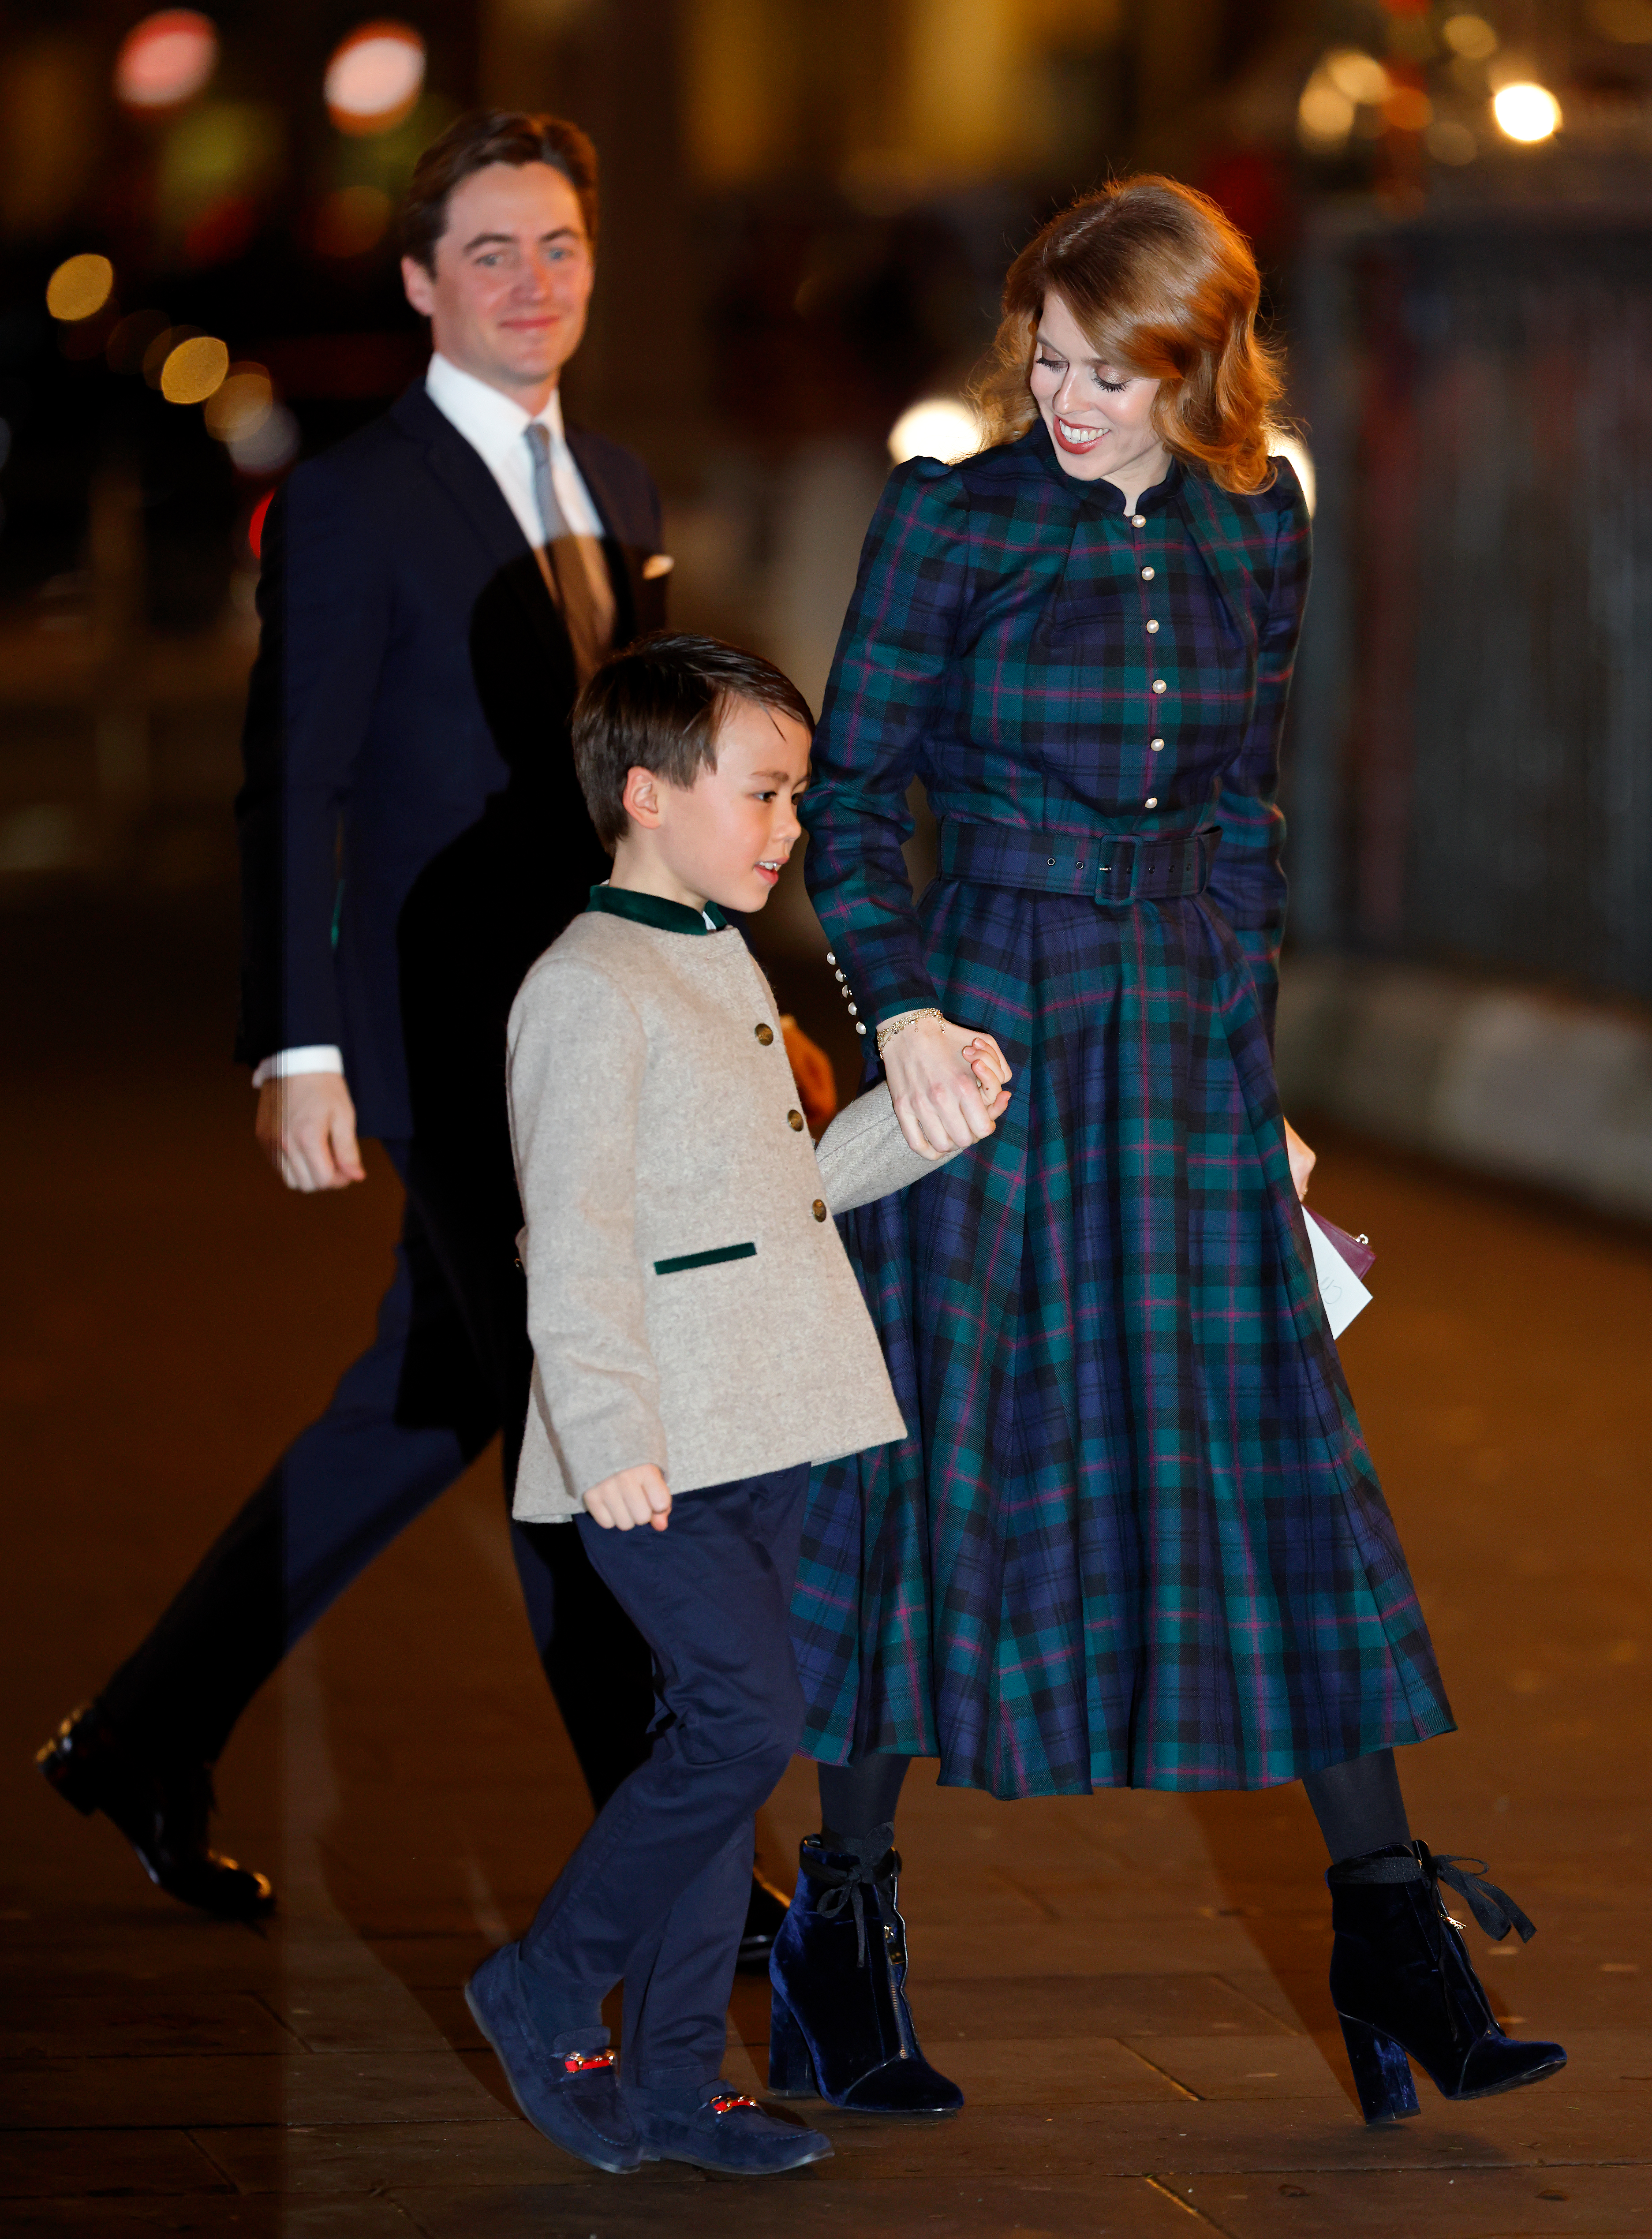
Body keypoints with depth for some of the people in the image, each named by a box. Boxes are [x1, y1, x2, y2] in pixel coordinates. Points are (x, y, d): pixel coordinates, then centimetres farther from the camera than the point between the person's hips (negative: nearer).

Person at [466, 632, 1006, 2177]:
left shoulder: (725, 972, 18)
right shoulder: (589, 991, -12)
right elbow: (576, 1240, -18)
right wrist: (610, 1436, -24)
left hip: (758, 1440, 9)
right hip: (656, 1453, -9)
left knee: (720, 1738, 9)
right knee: (745, 1720, -15)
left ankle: (670, 2079, 14)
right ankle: (546, 1991, 1)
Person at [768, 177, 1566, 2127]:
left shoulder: (1257, 528, 5)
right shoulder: (950, 517, -6)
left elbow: (1246, 814, 13)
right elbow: (847, 793, -4)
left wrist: (1252, 1066, 13)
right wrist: (902, 1011, -16)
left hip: (1185, 1028, 4)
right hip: (989, 1024, -3)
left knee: (1277, 1452, 2)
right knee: (950, 1448, 0)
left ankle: (1389, 1933, 6)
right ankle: (842, 1911, 13)